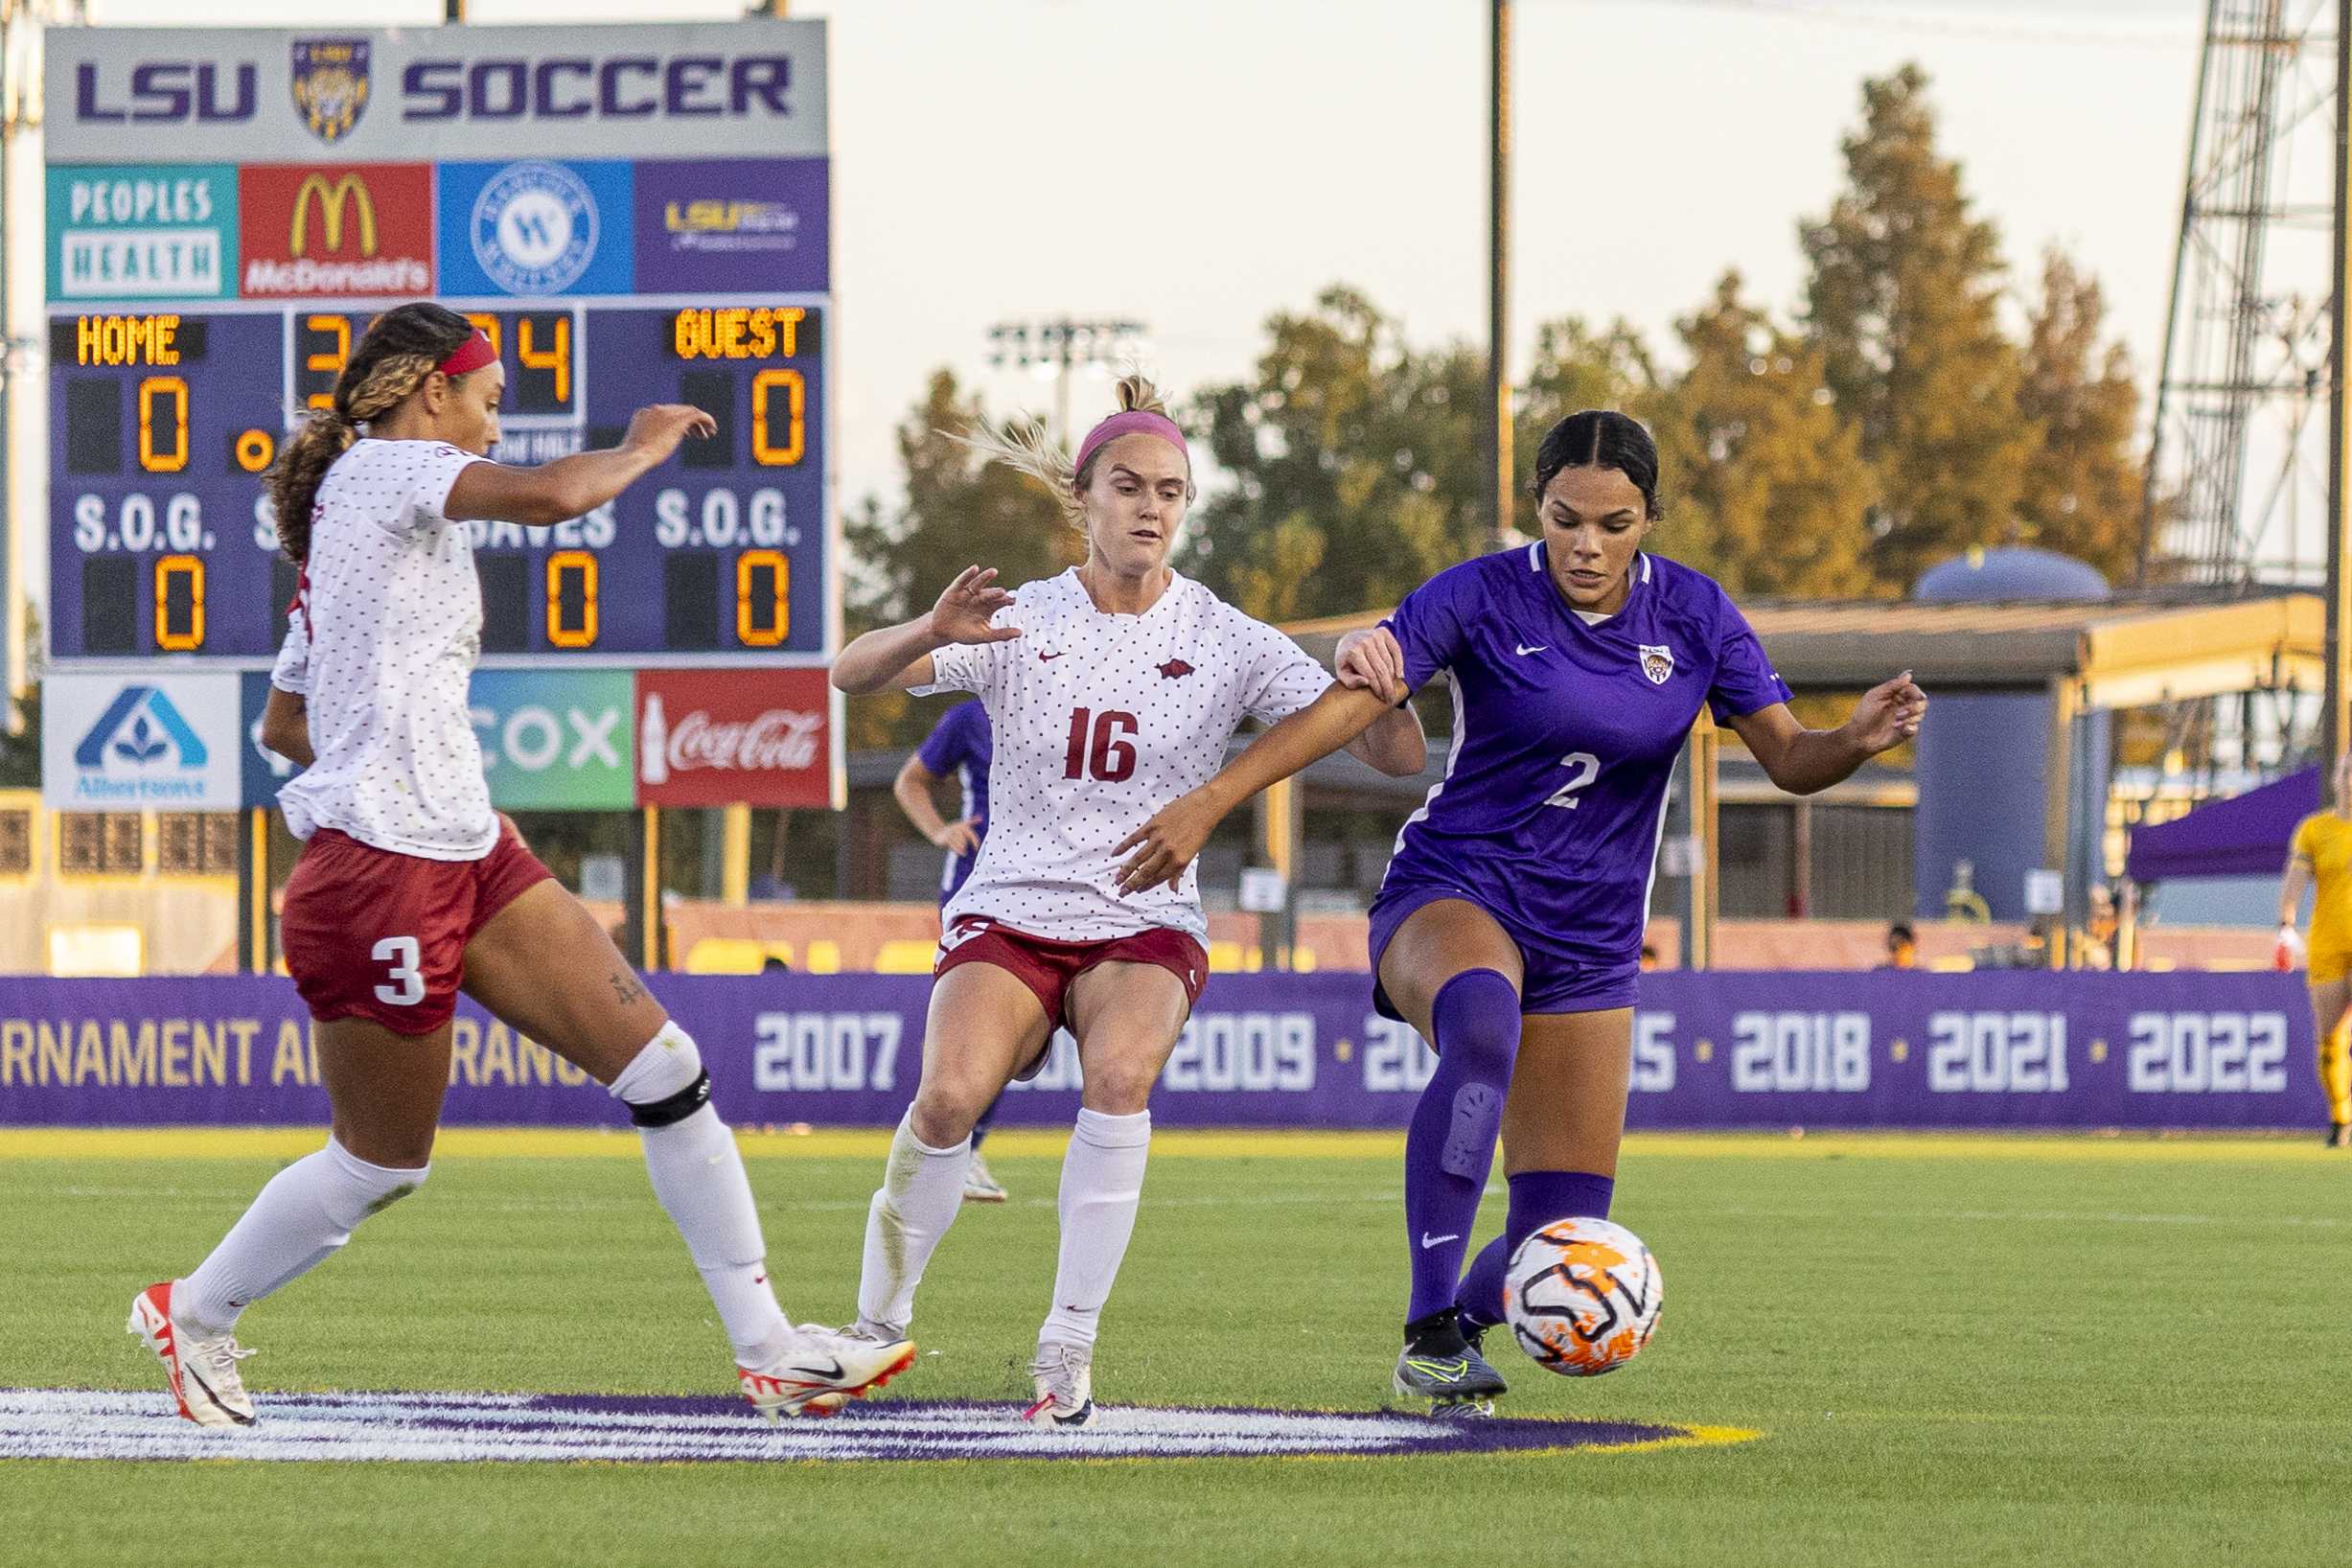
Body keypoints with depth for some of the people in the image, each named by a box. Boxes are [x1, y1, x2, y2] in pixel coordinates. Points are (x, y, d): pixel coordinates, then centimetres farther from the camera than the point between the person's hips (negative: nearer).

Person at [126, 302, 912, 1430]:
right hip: (379, 873, -10)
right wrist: (647, 446, -7)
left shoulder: (351, 520, 20)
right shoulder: (385, 467, -7)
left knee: (662, 1064, -2)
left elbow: (282, 723, 27)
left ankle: (766, 1350, 0)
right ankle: (192, 1314, 28)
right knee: (383, 1162, 5)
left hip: (469, 860, 10)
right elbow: (548, 496, -26)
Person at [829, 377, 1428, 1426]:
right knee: (950, 1097, -28)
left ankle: (1067, 1351, -24)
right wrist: (931, 633, -33)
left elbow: (1396, 757, -6)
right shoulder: (1018, 622, 0)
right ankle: (876, 1324, -4)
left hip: (1146, 927, 0)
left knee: (1121, 1075, -34)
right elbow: (850, 675, -11)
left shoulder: (1225, 642, -1)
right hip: (1010, 916, 0)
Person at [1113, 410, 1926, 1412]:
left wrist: (1858, 741, -23)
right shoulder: (1482, 597, -10)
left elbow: (1789, 760, 0)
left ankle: (1453, 1324, 32)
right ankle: (1433, 1332, -41)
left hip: (1590, 945, 4)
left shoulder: (1693, 616, 0)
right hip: (1452, 893, -4)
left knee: (1560, 1245, -3)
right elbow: (1345, 707, -17)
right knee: (1480, 1019, -42)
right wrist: (1208, 805, -27)